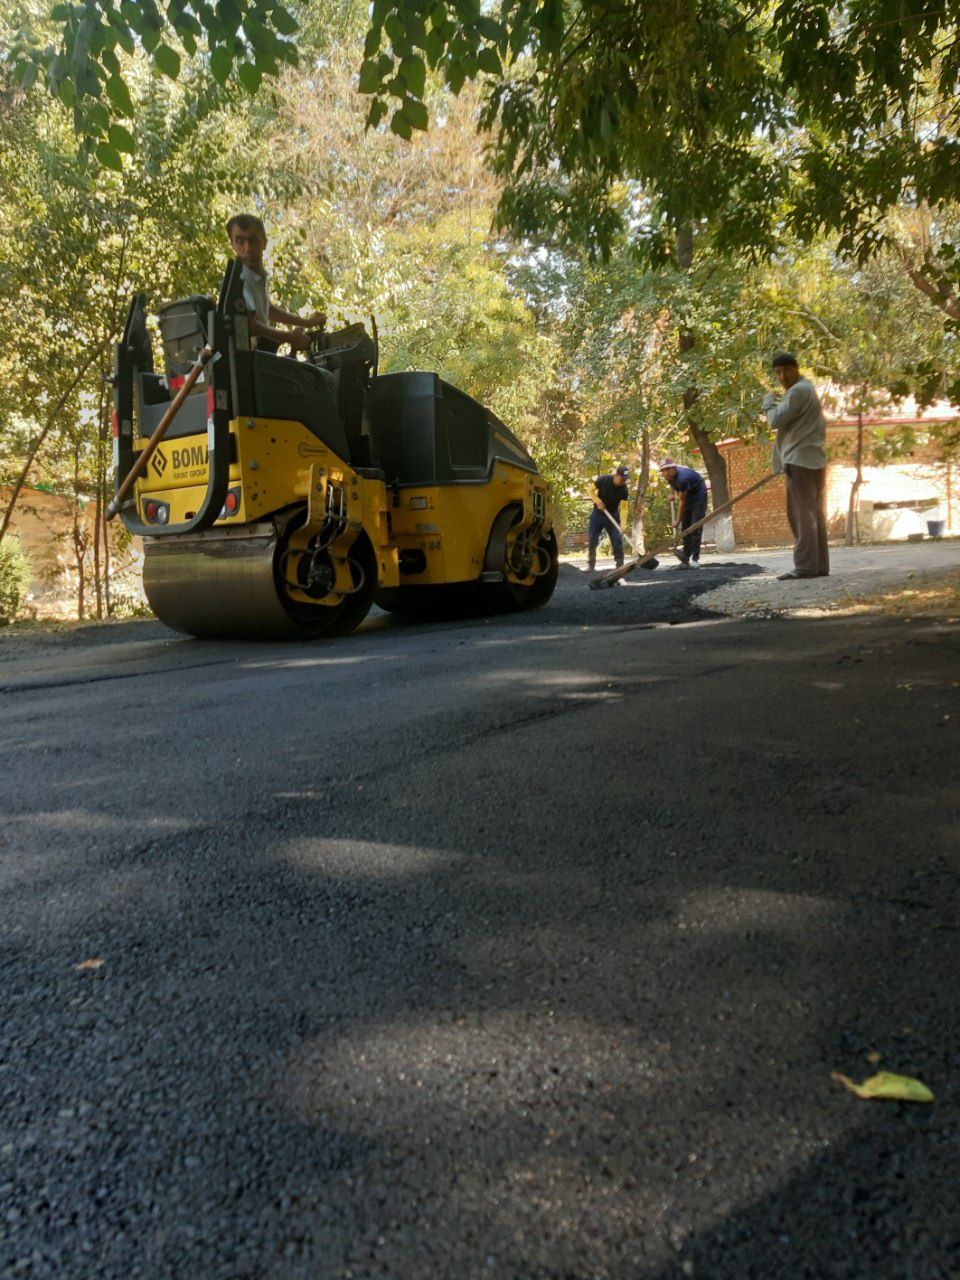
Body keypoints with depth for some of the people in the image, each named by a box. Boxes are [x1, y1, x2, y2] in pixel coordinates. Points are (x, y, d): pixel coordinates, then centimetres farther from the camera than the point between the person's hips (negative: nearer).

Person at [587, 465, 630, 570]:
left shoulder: (624, 490, -16)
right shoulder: (603, 480, -18)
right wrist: (598, 501, -22)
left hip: (613, 515, 1)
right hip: (597, 514, 0)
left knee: (617, 540, -7)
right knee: (592, 541, -1)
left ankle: (620, 564, 1)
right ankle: (591, 565, 9)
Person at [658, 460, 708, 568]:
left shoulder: (682, 478, -34)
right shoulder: (670, 477, -10)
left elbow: (682, 501, -27)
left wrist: (678, 520, -23)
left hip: (699, 497, -8)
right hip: (688, 497, 8)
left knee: (695, 527, -15)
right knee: (685, 527, 2)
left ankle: (695, 559, -16)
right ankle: (686, 559, 1)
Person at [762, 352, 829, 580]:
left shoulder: (798, 391, -10)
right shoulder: (806, 388, 24)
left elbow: (776, 420, -15)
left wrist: (768, 402, 2)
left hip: (801, 460, -10)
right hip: (812, 459, 10)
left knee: (801, 514, -12)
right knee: (814, 514, 8)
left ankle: (805, 566, -14)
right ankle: (819, 565, 10)